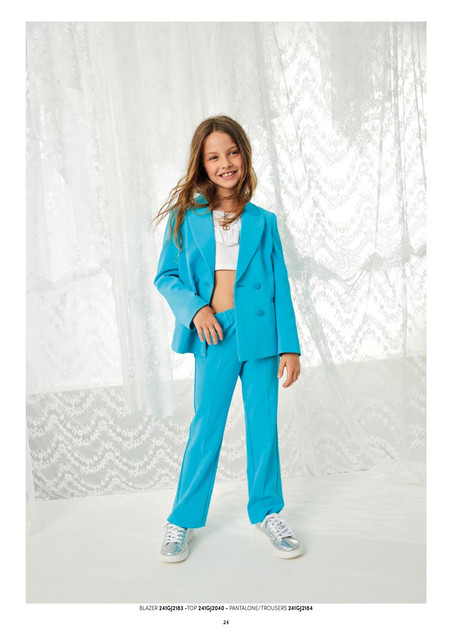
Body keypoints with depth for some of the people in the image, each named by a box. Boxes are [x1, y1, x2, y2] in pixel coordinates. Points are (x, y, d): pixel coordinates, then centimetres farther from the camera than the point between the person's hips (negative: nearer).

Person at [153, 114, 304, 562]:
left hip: (260, 333, 2)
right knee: (206, 427, 5)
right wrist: (194, 307, -13)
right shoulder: (186, 216, 4)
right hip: (214, 336, -1)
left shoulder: (263, 221, 7)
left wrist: (289, 346, 0)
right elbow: (165, 276, 5)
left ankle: (266, 513, 29)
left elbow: (279, 286, 5)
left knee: (263, 425, 10)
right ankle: (182, 521, 23)